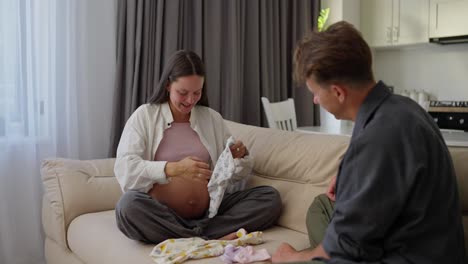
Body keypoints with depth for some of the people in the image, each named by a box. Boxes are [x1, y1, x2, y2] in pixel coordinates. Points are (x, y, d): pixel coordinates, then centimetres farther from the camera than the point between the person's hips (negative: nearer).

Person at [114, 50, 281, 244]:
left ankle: (188, 238, -24)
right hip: (161, 216, -3)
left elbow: (236, 176, 14)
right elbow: (124, 168, -12)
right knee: (128, 206, -34)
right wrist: (174, 168, -26)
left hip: (209, 213, 4)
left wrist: (241, 157, -9)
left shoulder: (212, 118, 12)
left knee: (270, 197, -15)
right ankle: (212, 240, -26)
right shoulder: (144, 116, 2)